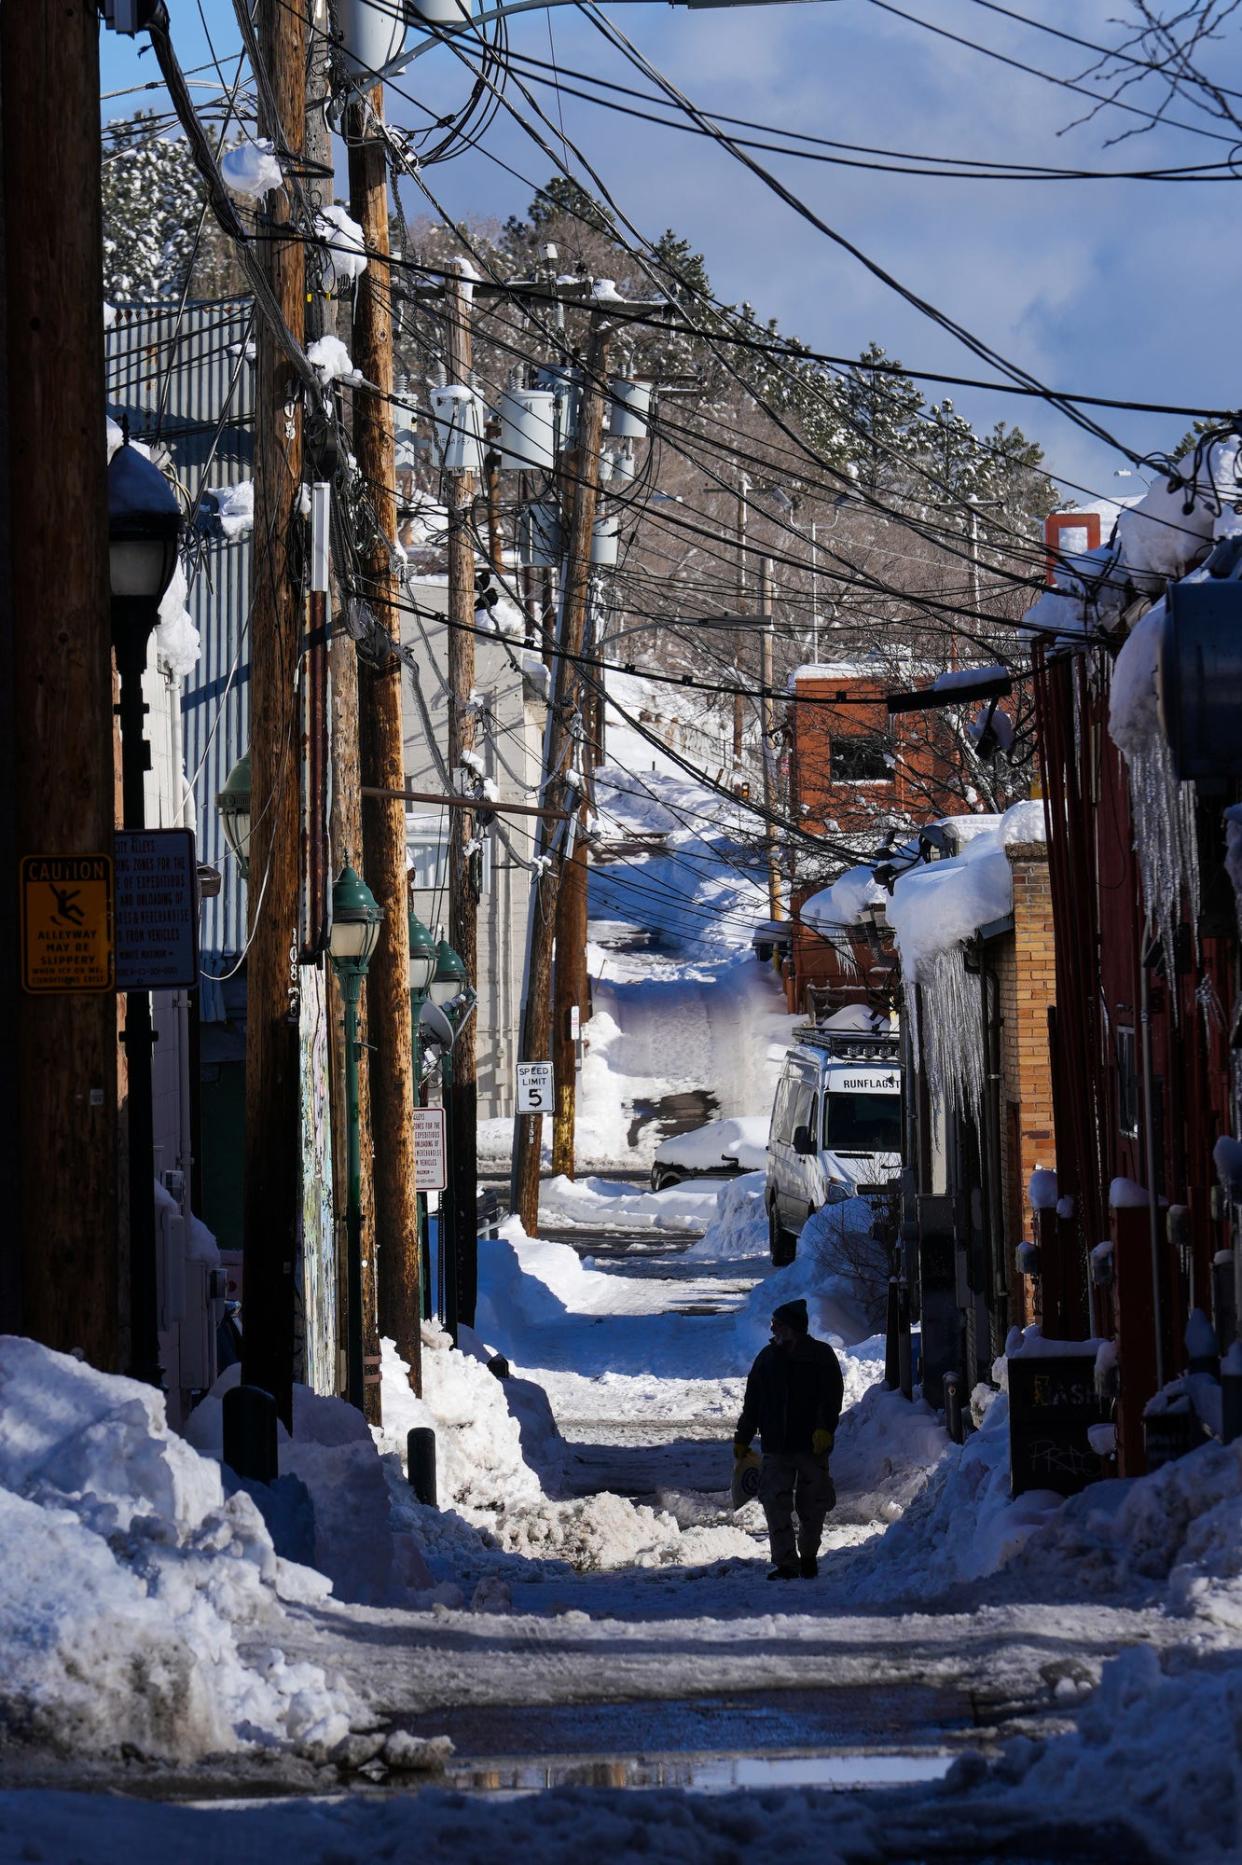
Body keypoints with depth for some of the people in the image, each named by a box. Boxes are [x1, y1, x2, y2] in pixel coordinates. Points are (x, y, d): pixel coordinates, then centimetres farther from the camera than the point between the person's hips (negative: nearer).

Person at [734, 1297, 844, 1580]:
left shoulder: (821, 1355, -1)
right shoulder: (768, 1358, 11)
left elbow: (832, 1397, -7)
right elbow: (751, 1404, 14)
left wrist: (824, 1429, -21)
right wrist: (741, 1439, 11)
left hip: (813, 1447, -3)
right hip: (776, 1448, 3)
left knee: (812, 1506, 6)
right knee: (776, 1504, -7)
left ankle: (809, 1556, 25)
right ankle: (786, 1563, -5)